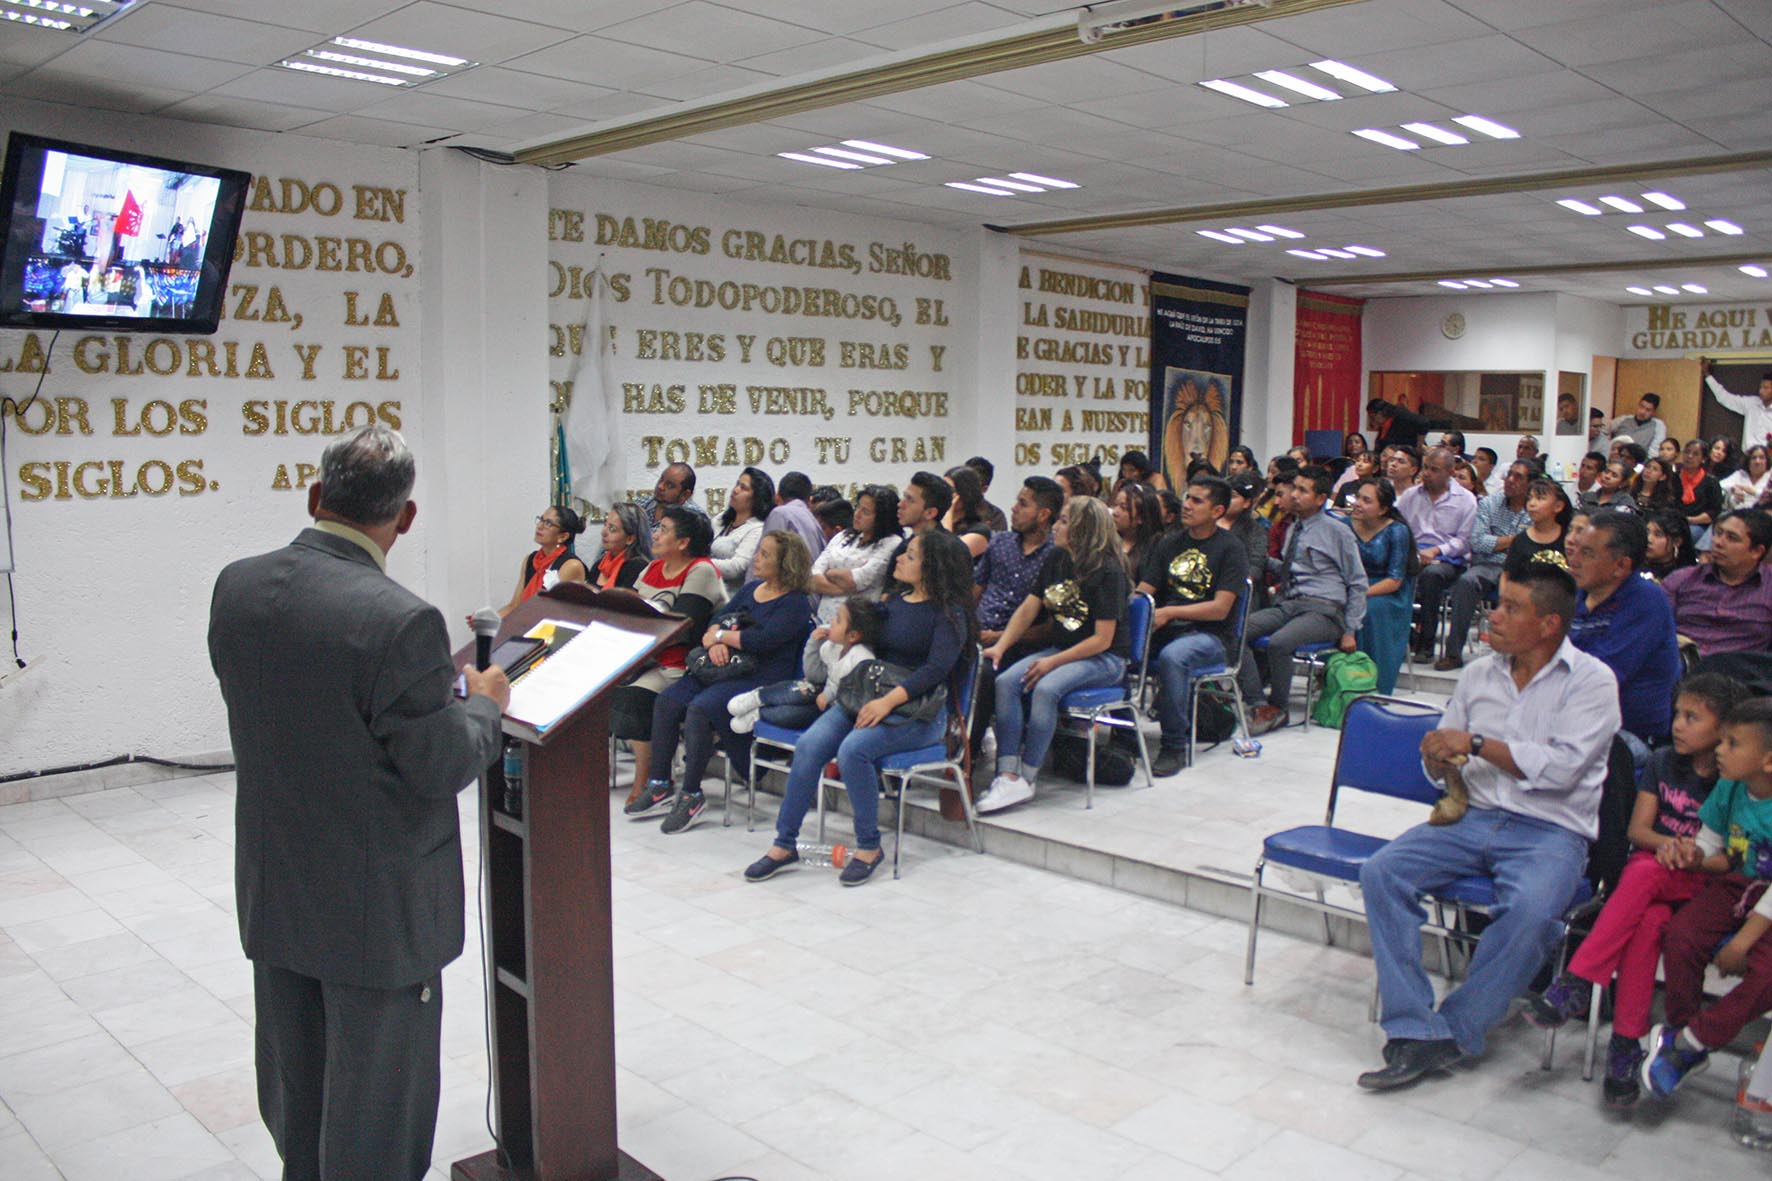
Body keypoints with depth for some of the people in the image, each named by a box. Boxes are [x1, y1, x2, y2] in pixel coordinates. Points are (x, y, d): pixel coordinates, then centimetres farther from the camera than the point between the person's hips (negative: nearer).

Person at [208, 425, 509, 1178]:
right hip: (377, 906, -7)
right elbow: (440, 765, -19)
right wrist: (484, 702, 0)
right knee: (377, 1095, 11)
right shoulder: (400, 621, -27)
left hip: (273, 891, 7)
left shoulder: (236, 588, -5)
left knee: (295, 1091, 24)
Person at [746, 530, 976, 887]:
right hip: (868, 698, 6)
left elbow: (937, 667, -16)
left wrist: (889, 700, -26)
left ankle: (869, 846, -13)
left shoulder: (950, 612, -3)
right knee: (809, 745, -18)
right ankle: (784, 844, -10)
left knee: (854, 749, -31)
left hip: (919, 712, -6)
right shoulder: (891, 602, 18)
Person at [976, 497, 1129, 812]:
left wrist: (1052, 662, -22)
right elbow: (1028, 608, 8)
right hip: (1060, 649, 7)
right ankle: (1008, 775, -26)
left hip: (1106, 659, -7)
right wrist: (1000, 646, -5)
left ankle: (1026, 779, -24)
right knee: (1006, 681, -20)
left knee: (1045, 688, -33)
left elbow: (1102, 639, -17)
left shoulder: (1108, 571, -14)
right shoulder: (1057, 559, 8)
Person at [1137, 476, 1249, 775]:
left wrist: (1170, 612, -20)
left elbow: (1220, 609, -12)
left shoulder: (1230, 547, -3)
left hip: (1211, 635, -5)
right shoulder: (1170, 543, 14)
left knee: (1172, 656, -37)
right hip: (1166, 630, 5)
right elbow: (1142, 592, 10)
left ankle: (1174, 747, -23)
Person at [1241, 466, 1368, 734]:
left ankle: (1277, 709, -12)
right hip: (1288, 605, 6)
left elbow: (1357, 583, 4)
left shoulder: (1338, 532, 0)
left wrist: (1350, 631, -1)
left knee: (1278, 642, -33)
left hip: (1323, 610, -6)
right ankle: (1254, 700, -20)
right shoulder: (1293, 528, 18)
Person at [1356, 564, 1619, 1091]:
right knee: (1381, 872, -19)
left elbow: (1562, 767, -14)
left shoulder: (1592, 681, -1)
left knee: (1529, 909, -35)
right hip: (1473, 816, 5)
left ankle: (1454, 1033, -17)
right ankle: (1414, 1031, -19)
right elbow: (1442, 758, 19)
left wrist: (1477, 743, -13)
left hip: (1550, 830, -5)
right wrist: (1437, 757, -5)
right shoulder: (1479, 673, 14)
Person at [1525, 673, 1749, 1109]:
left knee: (1643, 875, -36)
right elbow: (1637, 828, 8)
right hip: (1649, 866, 3)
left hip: (1703, 882, -3)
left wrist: (1697, 854, -23)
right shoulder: (1663, 762, 11)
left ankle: (1576, 984, -34)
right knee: (1649, 919, -32)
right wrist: (1664, 843, -14)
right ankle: (1627, 1043, -33)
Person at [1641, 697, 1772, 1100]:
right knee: (1680, 937, -20)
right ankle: (1683, 1037, -3)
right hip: (1734, 886, 5)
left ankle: (1691, 1040, -11)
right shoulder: (1729, 788, -3)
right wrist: (1697, 857, -15)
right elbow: (1709, 844, 10)